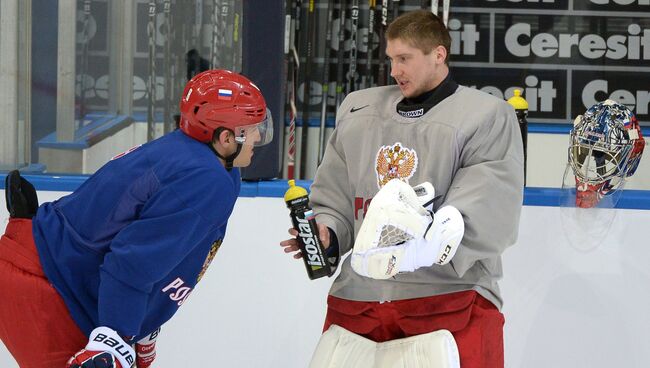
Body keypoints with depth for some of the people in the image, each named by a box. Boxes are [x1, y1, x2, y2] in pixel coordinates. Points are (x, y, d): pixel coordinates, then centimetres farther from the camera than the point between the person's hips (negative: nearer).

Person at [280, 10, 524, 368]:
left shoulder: (488, 117, -2)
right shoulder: (356, 111, 15)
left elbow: (484, 212, -12)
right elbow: (334, 198, 18)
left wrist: (429, 247, -27)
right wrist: (326, 235, -2)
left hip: (451, 297, -5)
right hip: (357, 296, 5)